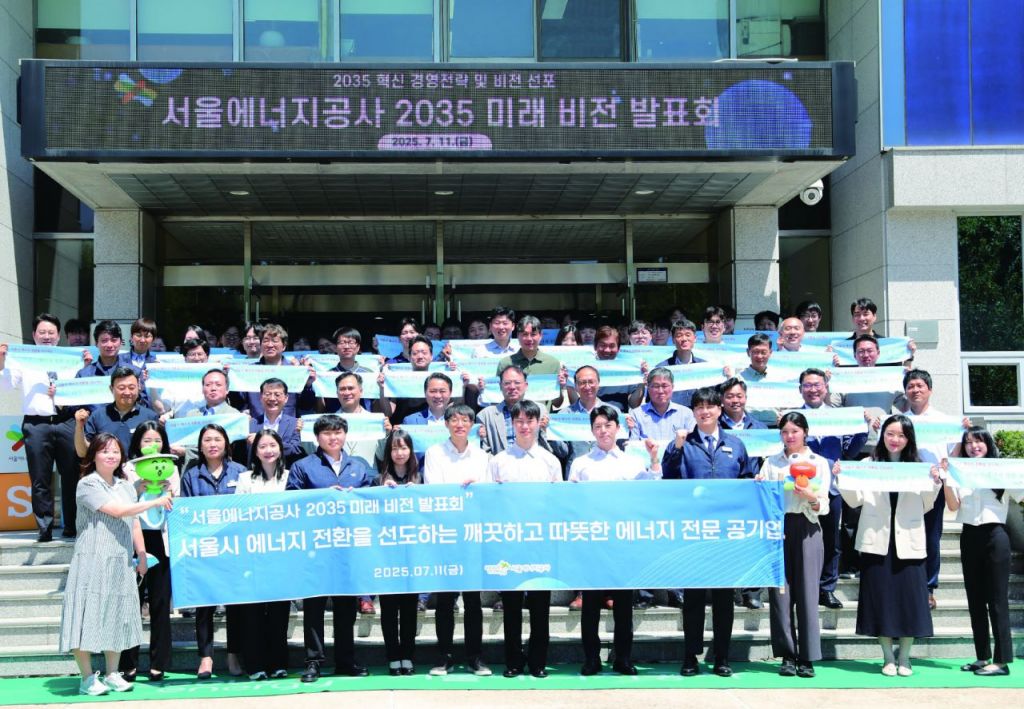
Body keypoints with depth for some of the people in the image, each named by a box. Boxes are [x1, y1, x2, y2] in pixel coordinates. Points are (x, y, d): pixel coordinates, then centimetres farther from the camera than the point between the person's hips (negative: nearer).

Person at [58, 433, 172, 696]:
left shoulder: (125, 486, 14)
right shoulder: (88, 485, -7)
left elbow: (135, 524, 15)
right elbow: (117, 511, -16)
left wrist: (142, 557, 10)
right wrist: (155, 502, -12)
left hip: (121, 564, 6)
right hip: (92, 563, -6)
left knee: (116, 617, 8)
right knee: (88, 617, -6)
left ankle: (112, 674, 17)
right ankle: (88, 679, 1)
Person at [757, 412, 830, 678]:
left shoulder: (819, 463, 9)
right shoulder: (771, 463, 14)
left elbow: (823, 506, 3)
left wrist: (811, 497, -18)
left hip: (806, 528, -1)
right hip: (777, 527, 2)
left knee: (807, 592, -5)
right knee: (780, 592, -1)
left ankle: (807, 658, 1)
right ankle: (787, 656, 6)